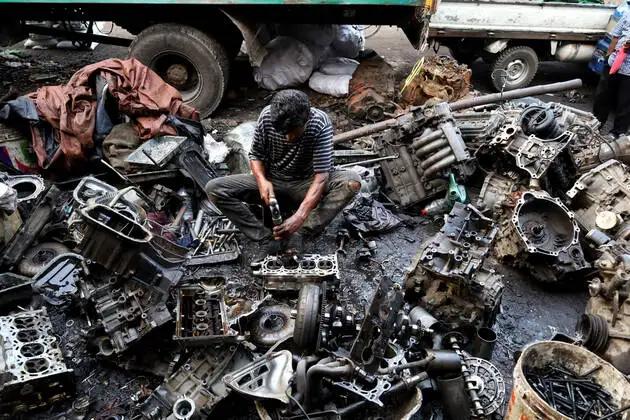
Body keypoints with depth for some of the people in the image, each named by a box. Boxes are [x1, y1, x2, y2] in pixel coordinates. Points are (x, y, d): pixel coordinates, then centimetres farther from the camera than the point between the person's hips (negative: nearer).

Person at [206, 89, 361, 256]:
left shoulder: (320, 123, -25)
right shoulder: (267, 115, -18)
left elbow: (321, 176, -29)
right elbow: (256, 154, -4)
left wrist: (300, 216, -42)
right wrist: (262, 180, -26)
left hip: (305, 185, -1)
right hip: (271, 181, 2)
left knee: (352, 182, -30)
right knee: (214, 188, -19)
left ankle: (298, 234, -30)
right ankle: (266, 237, -24)